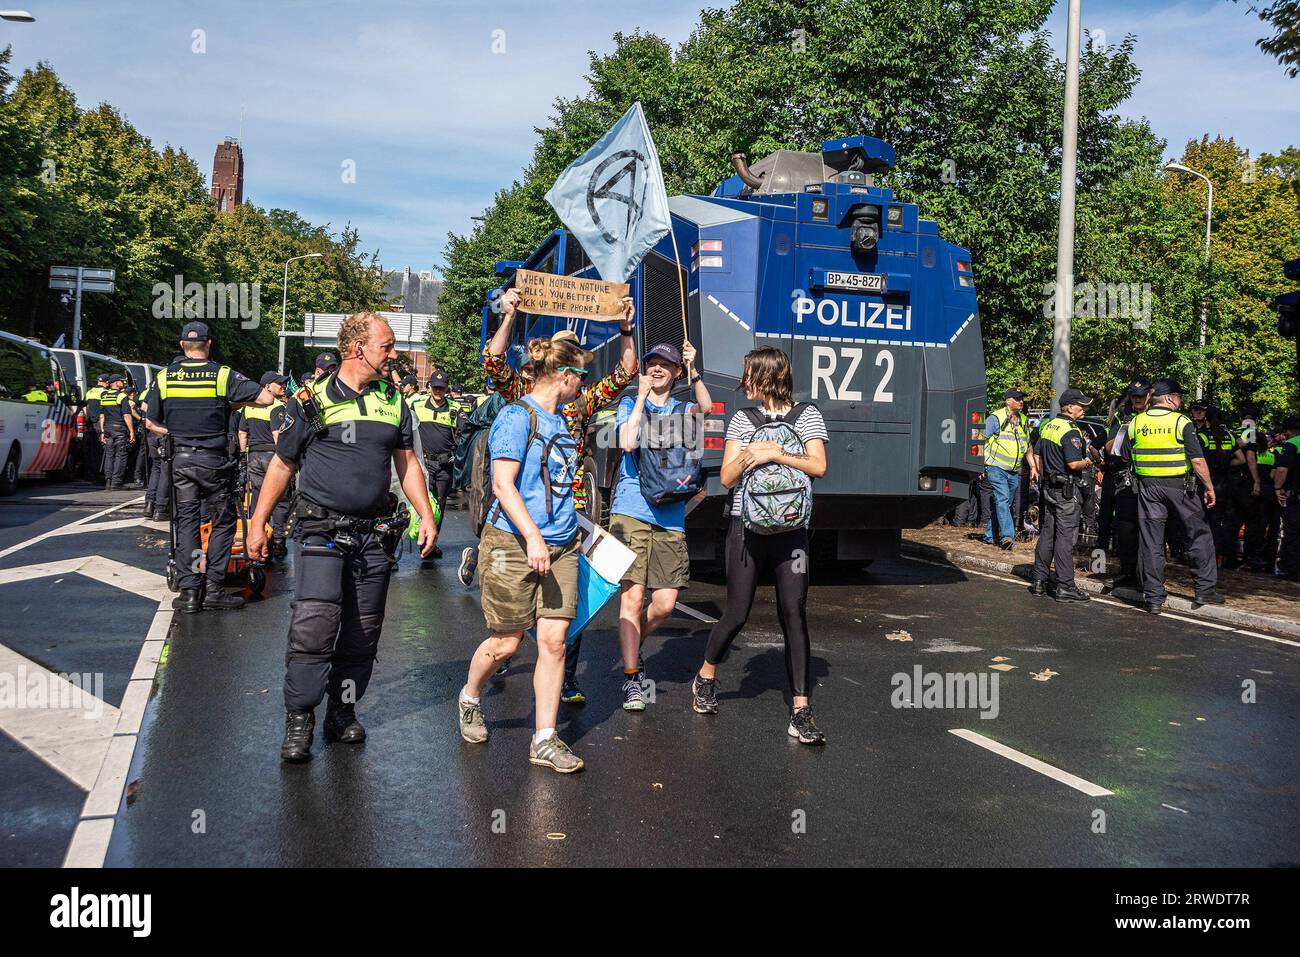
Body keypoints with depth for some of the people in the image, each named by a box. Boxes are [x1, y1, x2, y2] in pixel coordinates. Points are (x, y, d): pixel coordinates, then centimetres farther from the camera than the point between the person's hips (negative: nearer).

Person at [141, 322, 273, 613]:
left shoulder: (164, 377, 3)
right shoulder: (223, 375, -7)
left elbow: (151, 419, 10)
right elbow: (266, 398, -12)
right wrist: (237, 402, 5)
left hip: (180, 459, 3)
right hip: (214, 460, -3)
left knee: (186, 522, 9)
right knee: (222, 523, 7)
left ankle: (190, 590, 5)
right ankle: (213, 589, 3)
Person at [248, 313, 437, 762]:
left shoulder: (394, 401, 11)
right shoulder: (313, 398, 0)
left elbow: (407, 462, 18)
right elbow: (282, 463, 5)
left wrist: (426, 516, 8)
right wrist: (258, 522, 4)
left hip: (375, 534, 4)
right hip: (322, 530, -4)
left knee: (362, 632, 7)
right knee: (314, 622, -15)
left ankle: (343, 711, 21)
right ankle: (299, 719, -3)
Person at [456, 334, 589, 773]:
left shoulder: (561, 422, 16)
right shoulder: (517, 417, -9)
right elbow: (503, 483, -17)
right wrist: (533, 536, -24)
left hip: (560, 545, 7)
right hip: (514, 543, -7)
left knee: (554, 639, 0)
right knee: (505, 642, 4)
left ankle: (545, 740, 7)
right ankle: (470, 698, 34)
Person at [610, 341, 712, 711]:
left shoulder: (682, 409, 17)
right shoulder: (630, 404, 11)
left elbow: (706, 409, -7)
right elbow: (627, 443, -9)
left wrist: (693, 371, -16)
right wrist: (642, 397, -5)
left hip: (670, 517, 3)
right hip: (631, 511, -3)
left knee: (665, 603, 0)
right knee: (633, 595, -7)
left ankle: (631, 647, 28)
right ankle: (631, 678, 1)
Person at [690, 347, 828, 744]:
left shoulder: (807, 414, 7)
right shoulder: (742, 419, 10)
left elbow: (818, 466, -4)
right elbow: (727, 478, 5)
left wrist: (777, 454, -15)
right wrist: (747, 456, -14)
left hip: (790, 529, -1)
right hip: (747, 528, 1)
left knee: (794, 614, -5)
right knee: (737, 613, 4)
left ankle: (801, 710, -1)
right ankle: (705, 677, 30)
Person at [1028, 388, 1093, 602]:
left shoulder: (1048, 426, 11)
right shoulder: (1070, 431, -17)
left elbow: (1037, 454, 18)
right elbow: (1073, 464, -24)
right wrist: (1087, 462, -4)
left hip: (1048, 487, 9)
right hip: (1066, 490, -9)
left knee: (1046, 534, 13)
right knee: (1065, 538, -5)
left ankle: (1040, 581, 18)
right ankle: (1065, 587, -2)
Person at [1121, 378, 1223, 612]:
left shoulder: (1136, 423, 3)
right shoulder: (1181, 422, -8)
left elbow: (1125, 458, 8)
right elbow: (1197, 460, -12)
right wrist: (1209, 487, -4)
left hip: (1147, 486, 3)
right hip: (1178, 485, -3)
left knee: (1150, 541, 6)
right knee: (1199, 534, 12)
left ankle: (1153, 597, 7)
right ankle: (1205, 589, 14)